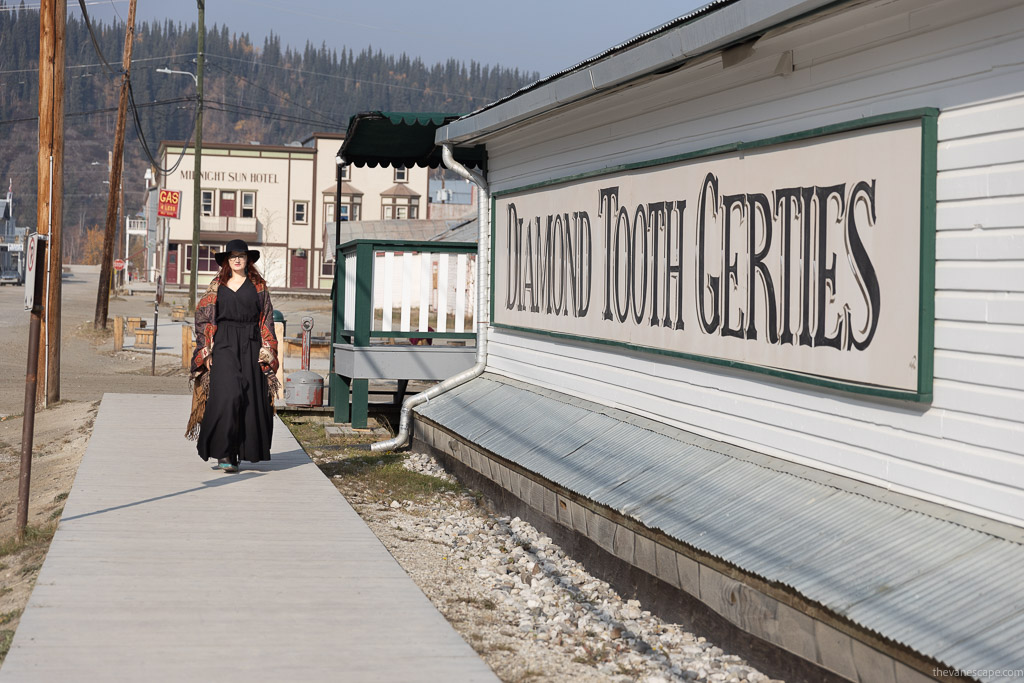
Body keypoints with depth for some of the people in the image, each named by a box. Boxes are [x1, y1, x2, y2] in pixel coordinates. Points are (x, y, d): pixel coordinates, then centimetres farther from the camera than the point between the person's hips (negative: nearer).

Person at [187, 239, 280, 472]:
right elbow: (204, 317, 8)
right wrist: (206, 349, -1)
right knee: (227, 394, -15)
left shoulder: (258, 286, 10)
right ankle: (223, 453, -13)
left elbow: (266, 319, 8)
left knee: (250, 398, -2)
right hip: (224, 345, -1)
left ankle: (239, 452, 10)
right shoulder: (217, 286, 9)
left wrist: (266, 349, -2)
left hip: (250, 346, 1)